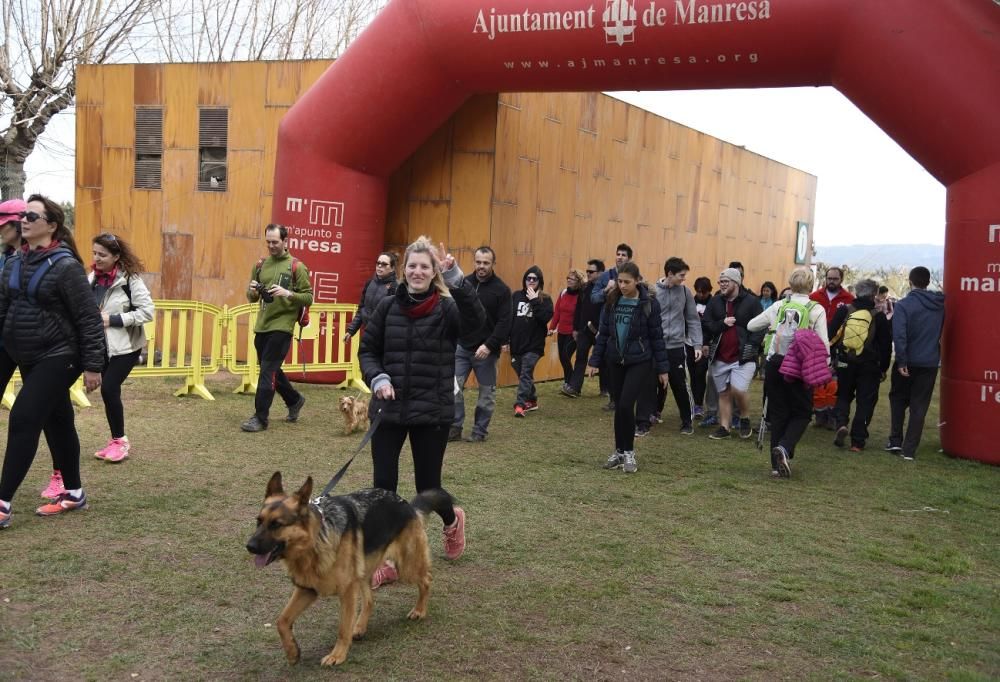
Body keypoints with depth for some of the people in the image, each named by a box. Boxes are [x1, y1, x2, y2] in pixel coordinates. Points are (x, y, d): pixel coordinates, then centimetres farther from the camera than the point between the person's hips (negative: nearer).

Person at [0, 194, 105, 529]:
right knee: (56, 422, 14)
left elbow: (89, 318, -15)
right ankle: (73, 493, 25)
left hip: (57, 358, -8)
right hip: (28, 359, 8)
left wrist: (93, 365, -16)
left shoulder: (65, 266, -15)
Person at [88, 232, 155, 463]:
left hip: (125, 346, -5)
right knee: (109, 391, 9)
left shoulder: (130, 279, -13)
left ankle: (120, 440, 6)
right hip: (102, 345, 5)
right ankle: (117, 441, 22)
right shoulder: (92, 278, 2)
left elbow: (147, 312, -16)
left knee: (109, 389, -11)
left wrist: (113, 319, -19)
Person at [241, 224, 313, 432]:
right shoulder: (260, 265, 10)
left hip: (281, 327, -6)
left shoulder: (296, 267, -5)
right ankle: (294, 400, 38)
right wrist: (253, 291, -7)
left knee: (268, 371, -8)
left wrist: (288, 293, -22)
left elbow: (309, 298, -5)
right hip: (261, 326, 6)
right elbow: (251, 298, 17)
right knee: (271, 370, 17)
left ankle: (260, 418, -1)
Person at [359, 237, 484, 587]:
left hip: (431, 412, -2)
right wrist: (377, 378, -11)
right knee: (383, 485, 0)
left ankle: (452, 520, 42)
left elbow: (476, 321, -28)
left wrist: (455, 278, -36)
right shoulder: (388, 306, 2)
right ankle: (387, 560, 15)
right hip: (389, 409, 2)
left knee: (427, 487, 7)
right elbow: (367, 349, 8)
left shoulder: (446, 308, -6)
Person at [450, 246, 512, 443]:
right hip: (461, 347, 3)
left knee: (487, 392, 7)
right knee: (454, 387, -1)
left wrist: (489, 345, -20)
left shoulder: (502, 290, -7)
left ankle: (480, 431, 18)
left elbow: (504, 323, -12)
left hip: (486, 350, -3)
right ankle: (454, 428, 9)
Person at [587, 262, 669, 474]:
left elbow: (657, 337, -5)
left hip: (639, 362, -4)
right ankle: (619, 451, 22)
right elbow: (603, 333, 7)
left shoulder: (649, 303, -9)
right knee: (618, 407, 9)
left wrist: (663, 368, -5)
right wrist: (595, 360, 5)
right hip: (616, 361, 4)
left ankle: (629, 452, 6)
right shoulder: (612, 301, 2)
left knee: (626, 405, -12)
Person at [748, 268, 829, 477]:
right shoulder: (817, 310, -4)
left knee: (779, 413, 12)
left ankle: (778, 464, 14)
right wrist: (825, 367, 1)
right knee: (802, 413, 11)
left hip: (775, 364, 3)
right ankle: (784, 448, -15)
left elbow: (751, 326, 14)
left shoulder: (779, 306, 5)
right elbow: (823, 343, -9)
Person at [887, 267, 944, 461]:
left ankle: (895, 441, 13)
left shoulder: (903, 305, -11)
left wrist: (901, 361, -19)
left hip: (908, 362, -3)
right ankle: (909, 449, 4)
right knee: (919, 407, 6)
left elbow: (899, 335, -21)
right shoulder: (939, 305, 5)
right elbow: (941, 332, 15)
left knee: (898, 399, 18)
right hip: (930, 363, 3)